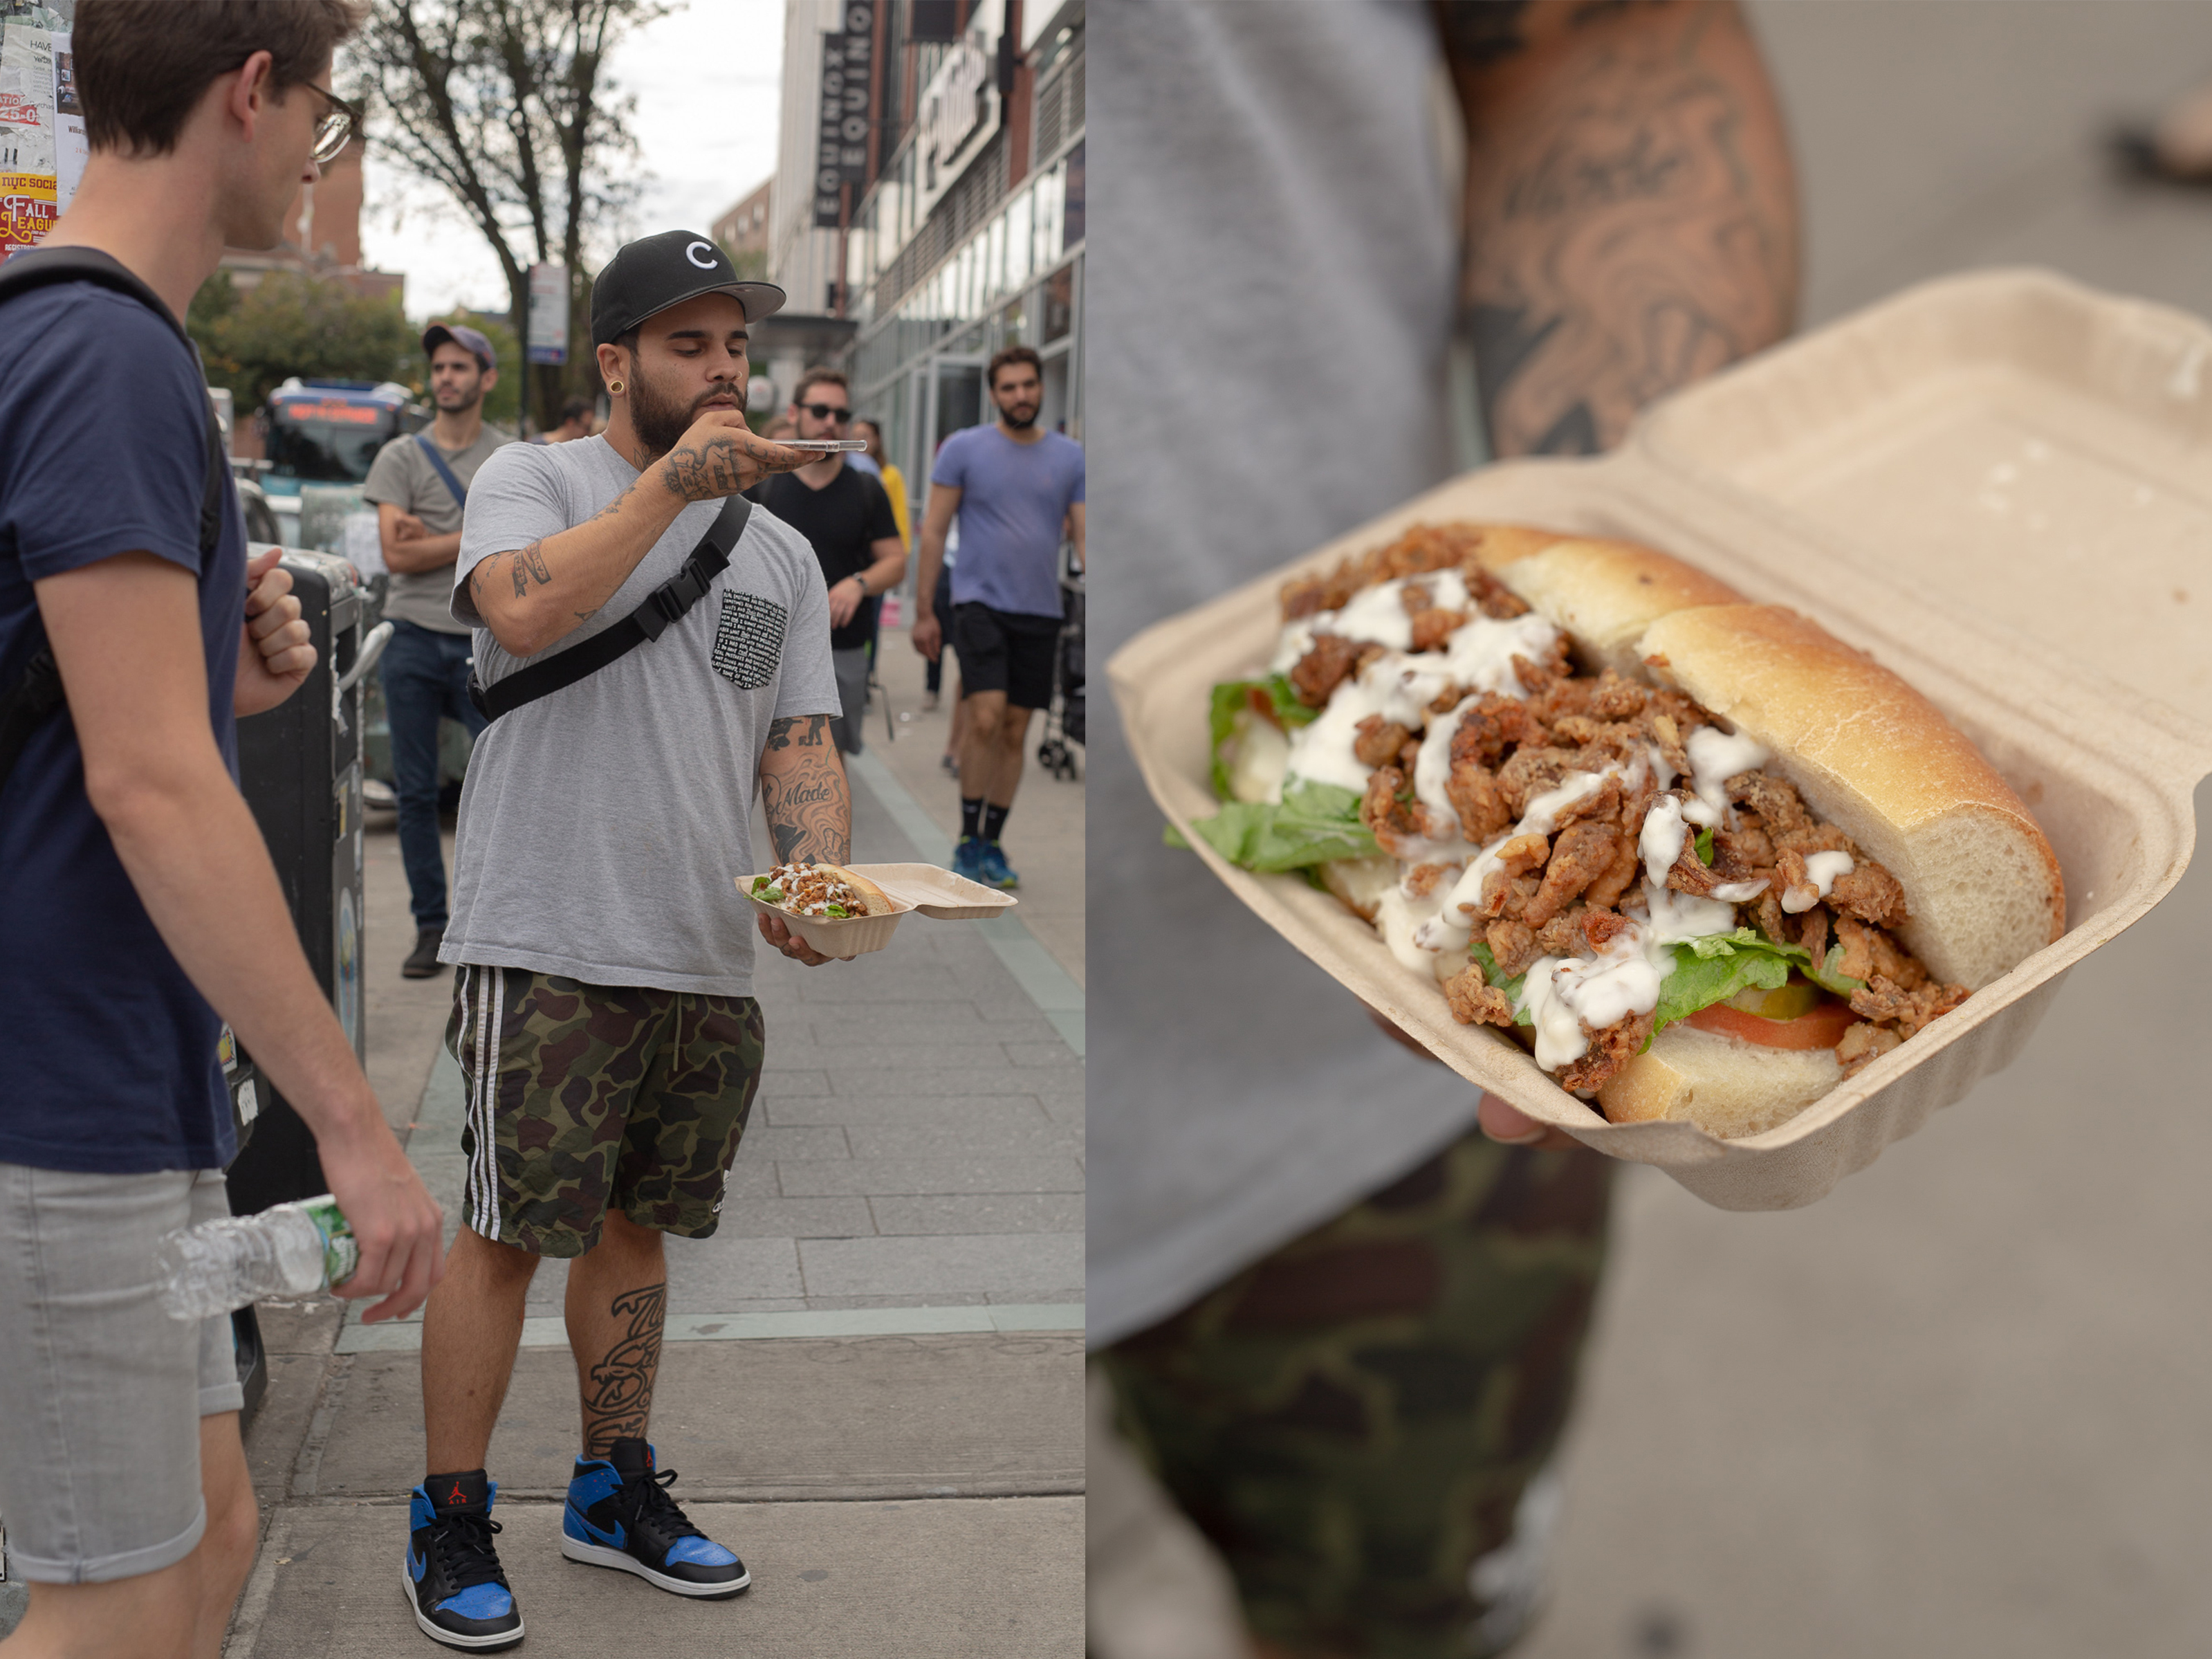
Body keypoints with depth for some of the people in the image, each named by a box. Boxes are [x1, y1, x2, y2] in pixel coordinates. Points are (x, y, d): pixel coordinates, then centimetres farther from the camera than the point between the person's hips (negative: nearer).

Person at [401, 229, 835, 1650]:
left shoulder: (783, 553, 15)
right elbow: (522, 611, -21)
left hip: (712, 960, 5)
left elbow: (802, 746, 11)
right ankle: (451, 1521, 12)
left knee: (638, 1225, 15)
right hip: (550, 946, -5)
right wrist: (671, 481, -18)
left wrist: (819, 885, -7)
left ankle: (615, 1493, 28)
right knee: (509, 1231, -2)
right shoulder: (536, 479, 0)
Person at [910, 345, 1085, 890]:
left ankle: (991, 843, 19)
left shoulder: (1070, 457, 7)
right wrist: (924, 611, -2)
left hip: (1040, 612, 3)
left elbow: (1084, 537, 9)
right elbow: (933, 531, 2)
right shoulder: (964, 449, 0)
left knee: (1016, 732, 7)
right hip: (980, 603, -3)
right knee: (985, 718, -17)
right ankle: (968, 840, -3)